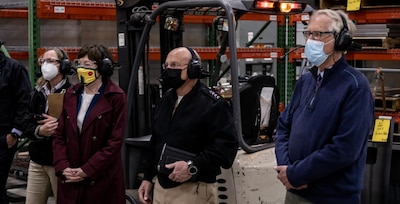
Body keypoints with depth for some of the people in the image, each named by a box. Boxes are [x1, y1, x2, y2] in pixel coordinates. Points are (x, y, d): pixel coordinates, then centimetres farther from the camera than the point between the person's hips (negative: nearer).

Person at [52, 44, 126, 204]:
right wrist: (63, 167, -6)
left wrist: (86, 171, -13)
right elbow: (59, 135, 9)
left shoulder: (116, 97, -6)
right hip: (70, 179, 5)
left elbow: (115, 141, -11)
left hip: (102, 179, -4)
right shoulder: (71, 94, 10)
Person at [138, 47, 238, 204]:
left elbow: (226, 145, -20)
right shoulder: (165, 100, 14)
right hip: (160, 186, 7)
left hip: (193, 190, -7)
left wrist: (193, 166, -26)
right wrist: (147, 177, 18)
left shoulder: (212, 104, -12)